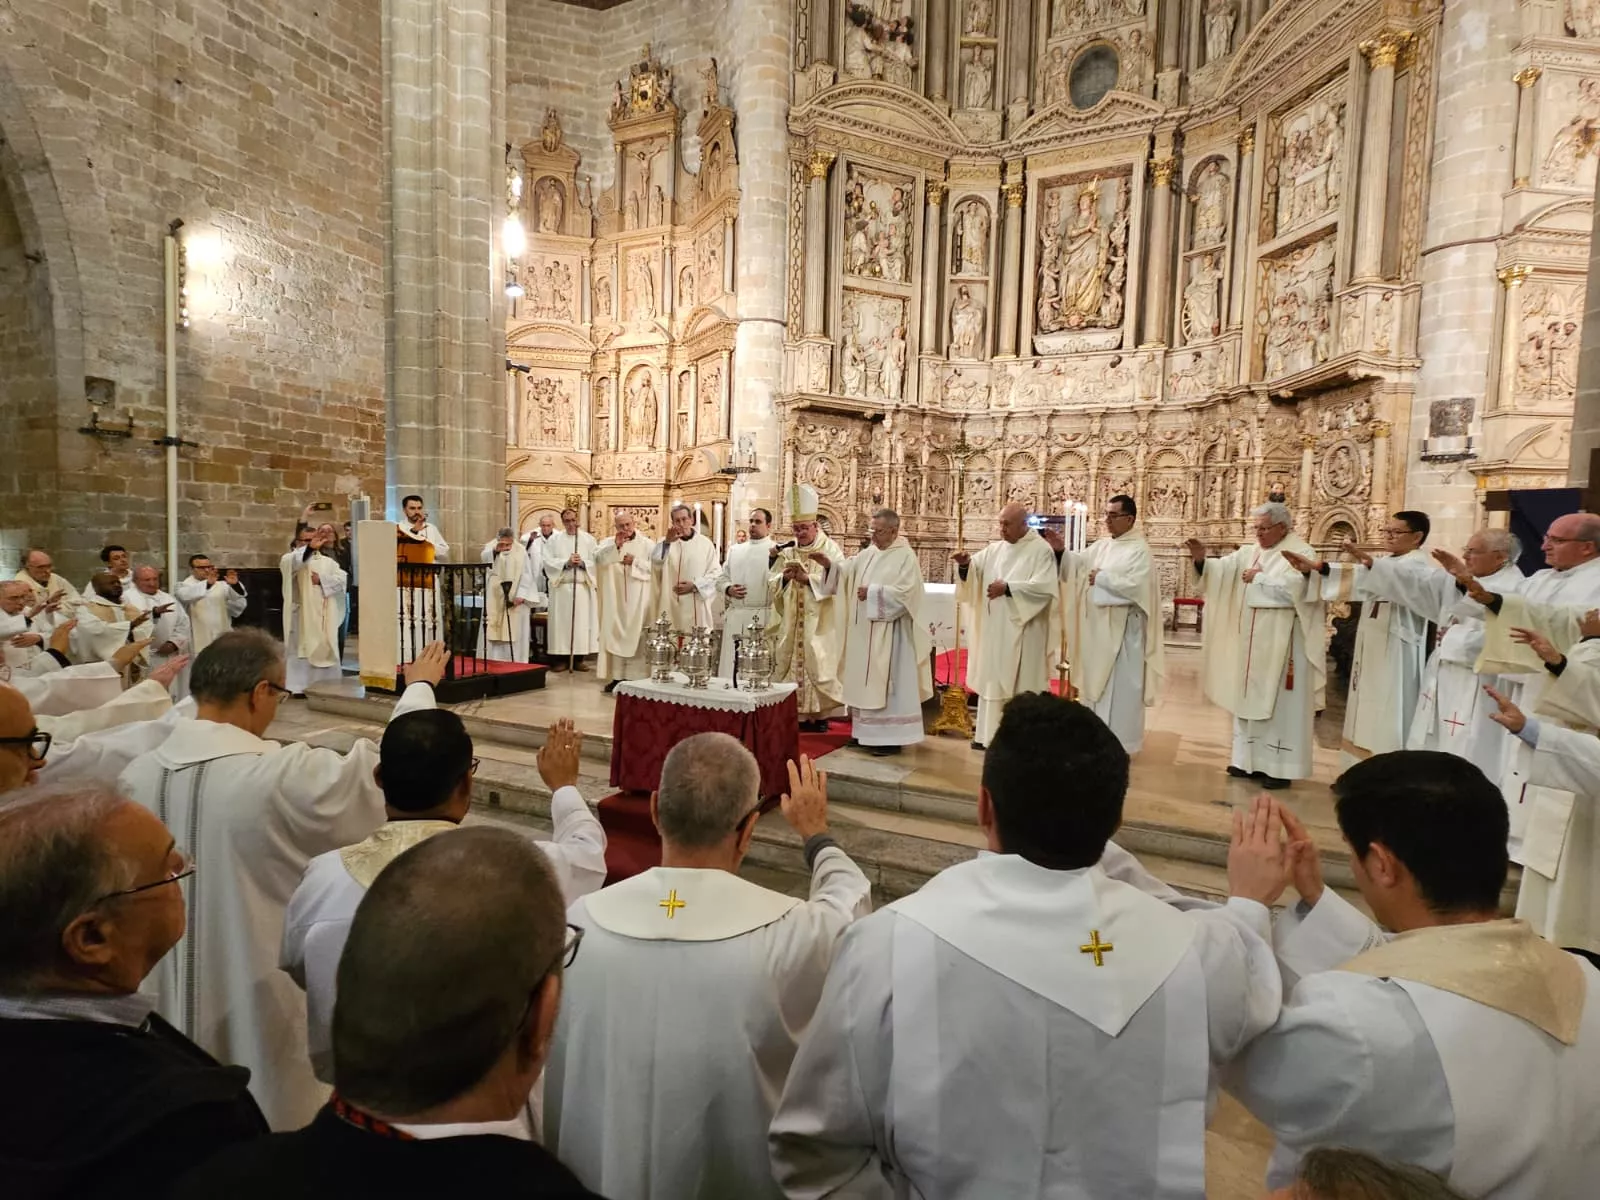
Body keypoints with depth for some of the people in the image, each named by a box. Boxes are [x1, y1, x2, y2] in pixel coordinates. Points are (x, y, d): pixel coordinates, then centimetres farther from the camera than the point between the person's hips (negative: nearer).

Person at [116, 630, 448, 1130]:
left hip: (167, 1007, 6)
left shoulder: (135, 776, -9)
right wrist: (420, 687, -2)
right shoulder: (283, 777, -29)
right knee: (275, 1141, 16)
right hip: (259, 1008, -6)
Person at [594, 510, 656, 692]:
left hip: (638, 601, -2)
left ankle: (638, 677, 4)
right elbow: (597, 558, -10)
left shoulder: (647, 544, 2)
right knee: (615, 635, 4)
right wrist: (615, 546, -21)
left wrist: (635, 562, -15)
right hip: (615, 600, 2)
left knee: (637, 637, -1)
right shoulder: (609, 543, 8)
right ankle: (617, 676, 11)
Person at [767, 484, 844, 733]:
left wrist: (807, 578, -23)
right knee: (789, 664, 3)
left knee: (818, 665, -4)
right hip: (790, 623, 4)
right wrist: (784, 577, -17)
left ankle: (819, 714, 6)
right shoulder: (787, 552, 11)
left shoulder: (830, 549, -2)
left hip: (819, 624, -4)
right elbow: (771, 584, 4)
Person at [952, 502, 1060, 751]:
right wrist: (965, 563, -18)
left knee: (1021, 683, 1)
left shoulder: (1041, 550, -7)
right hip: (994, 629, 6)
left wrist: (1008, 588, -20)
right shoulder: (995, 549, 11)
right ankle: (989, 733, 20)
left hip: (1022, 631, -6)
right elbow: (976, 571, 3)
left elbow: (1044, 587, -17)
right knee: (992, 679, 11)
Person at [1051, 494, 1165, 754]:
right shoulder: (1102, 545, 11)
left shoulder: (1140, 550, -12)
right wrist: (1061, 550, -12)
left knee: (1119, 686, 0)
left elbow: (1135, 586, -23)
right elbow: (1079, 563, 5)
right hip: (1098, 627, 8)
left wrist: (1103, 578, -16)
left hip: (1122, 630, -8)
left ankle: (1119, 742, 9)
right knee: (1098, 682, 14)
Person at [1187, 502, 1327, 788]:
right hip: (1252, 641, 7)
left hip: (1280, 642, -7)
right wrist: (1202, 560, -20)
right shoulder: (1249, 553, 11)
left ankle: (1279, 766, 5)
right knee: (1251, 698, 11)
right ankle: (1250, 759, 20)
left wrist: (1259, 578, -11)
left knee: (1278, 702, -2)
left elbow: (1293, 588, -22)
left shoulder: (1300, 553, -7)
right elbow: (1223, 570, -1)